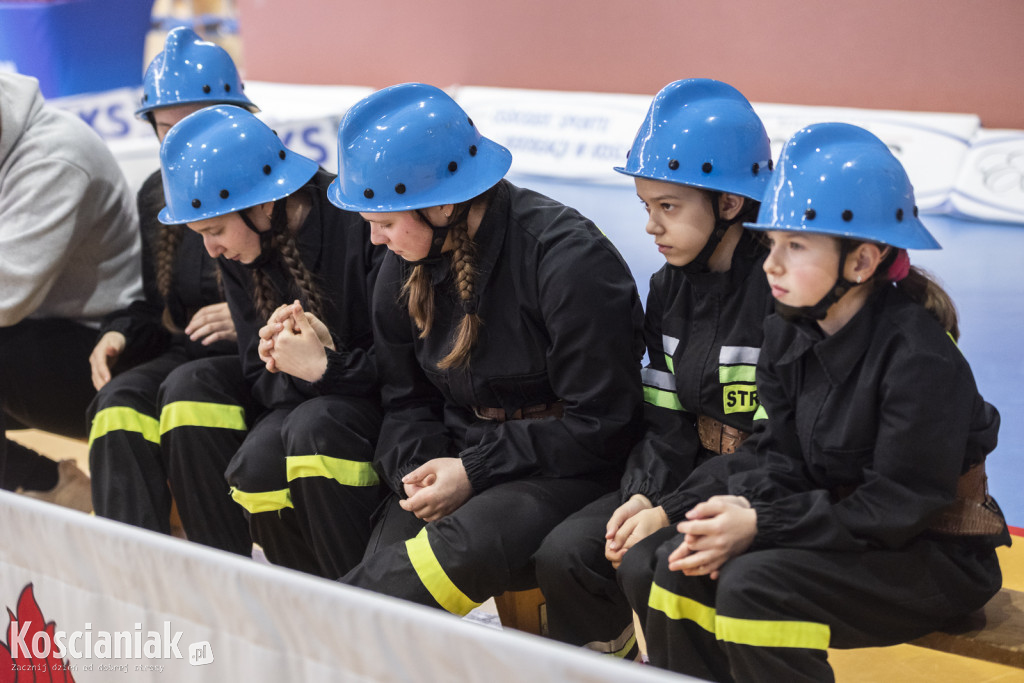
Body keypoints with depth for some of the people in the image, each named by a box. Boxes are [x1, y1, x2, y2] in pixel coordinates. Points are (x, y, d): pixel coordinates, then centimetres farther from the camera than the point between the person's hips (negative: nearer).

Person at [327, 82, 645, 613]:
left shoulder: (568, 259, -18)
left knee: (468, 546, -33)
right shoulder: (405, 268, 4)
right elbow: (405, 399, 14)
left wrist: (473, 472, -18)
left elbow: (599, 424, -15)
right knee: (385, 564, -24)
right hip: (461, 463, 6)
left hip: (569, 469, -6)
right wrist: (418, 470, -9)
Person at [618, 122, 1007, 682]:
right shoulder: (788, 331, 3)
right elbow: (784, 463, 3)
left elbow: (898, 508, -22)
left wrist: (761, 526, -25)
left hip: (932, 556, -7)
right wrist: (740, 509, -20)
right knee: (654, 567, -10)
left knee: (753, 586, -31)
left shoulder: (920, 355, -21)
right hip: (838, 527, 7)